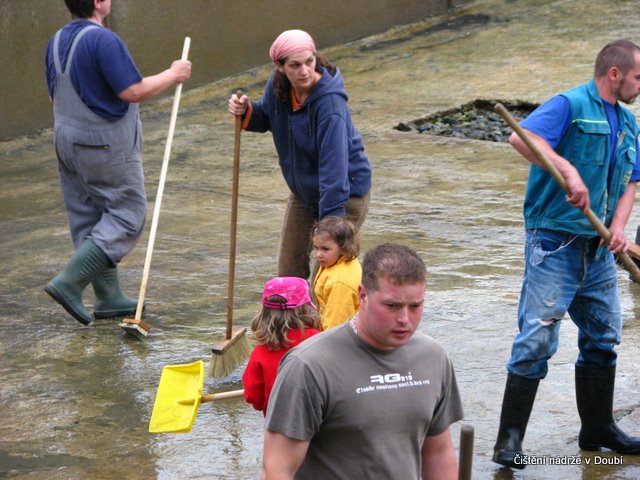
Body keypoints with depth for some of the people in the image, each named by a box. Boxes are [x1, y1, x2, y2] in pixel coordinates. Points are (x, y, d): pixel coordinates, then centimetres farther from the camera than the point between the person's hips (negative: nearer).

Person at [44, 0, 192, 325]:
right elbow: (132, 91, -21)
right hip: (107, 145, -9)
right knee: (127, 216, 1)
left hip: (66, 140, 9)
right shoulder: (103, 39, -20)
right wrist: (172, 75, -8)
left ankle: (109, 298, 18)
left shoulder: (56, 42, 6)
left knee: (88, 219, 12)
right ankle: (70, 283, -8)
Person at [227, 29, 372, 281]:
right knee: (288, 273, 13)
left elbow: (334, 167, -34)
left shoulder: (330, 103, -31)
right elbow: (267, 117, 11)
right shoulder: (278, 85, -11)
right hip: (303, 192, 7)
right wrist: (247, 112, -12)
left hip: (345, 194, -7)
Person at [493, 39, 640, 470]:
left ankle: (598, 428, 30)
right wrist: (569, 171, -38)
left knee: (603, 338, 16)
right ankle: (510, 438, -3)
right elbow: (521, 138, -29)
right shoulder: (570, 106, -12)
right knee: (536, 339, -9)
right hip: (556, 244, -8)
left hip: (599, 251, 8)